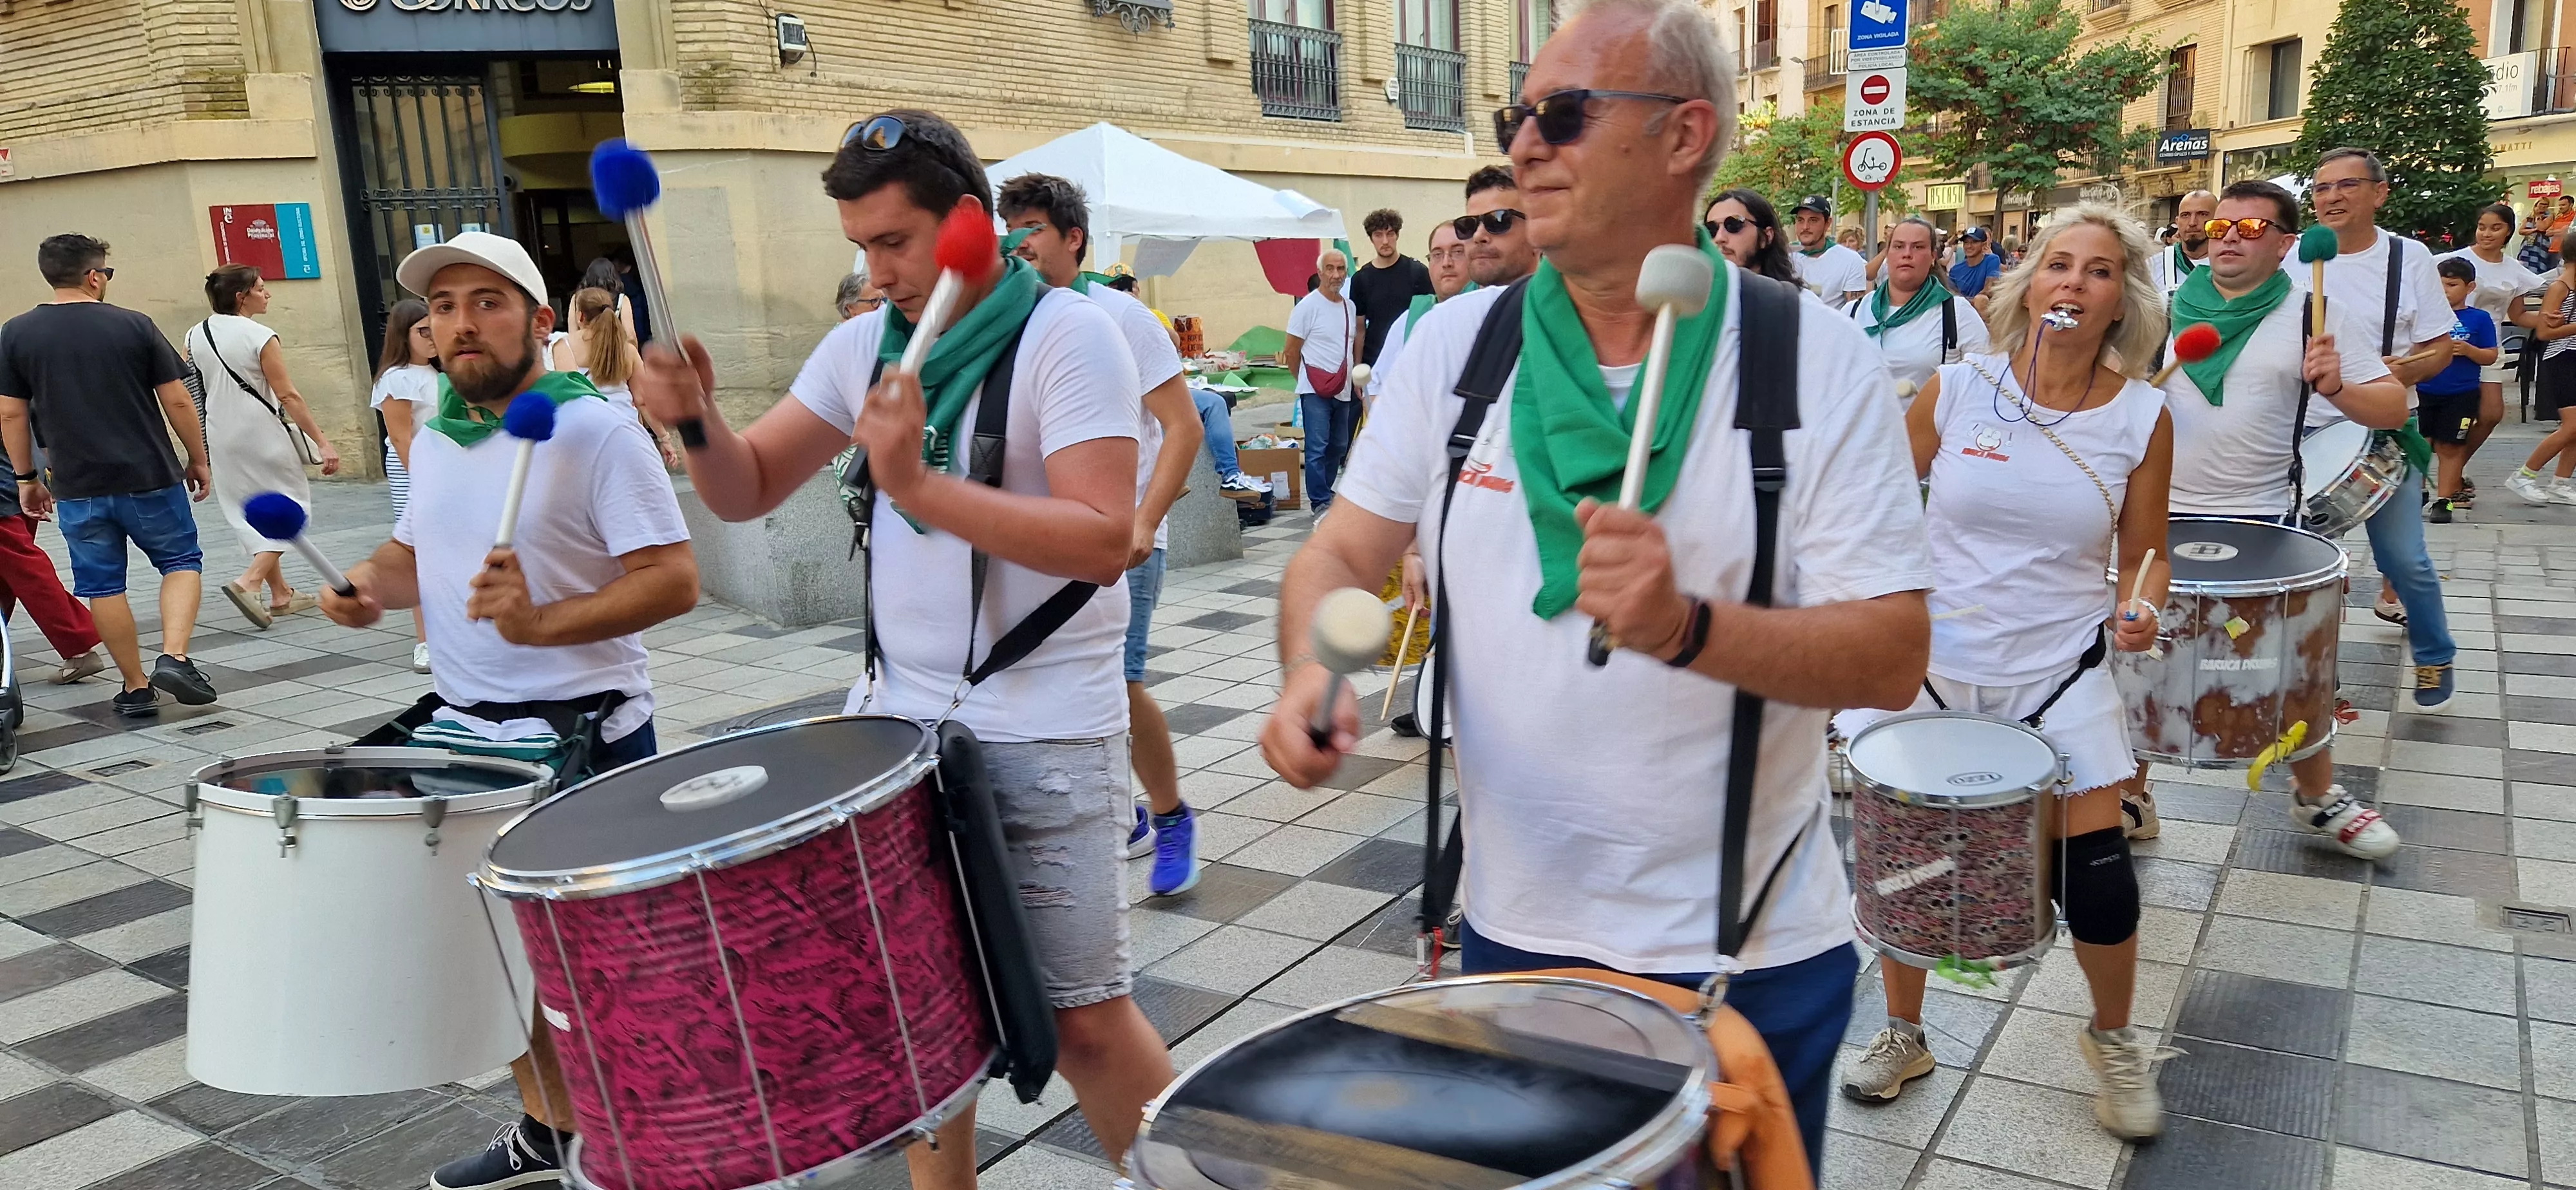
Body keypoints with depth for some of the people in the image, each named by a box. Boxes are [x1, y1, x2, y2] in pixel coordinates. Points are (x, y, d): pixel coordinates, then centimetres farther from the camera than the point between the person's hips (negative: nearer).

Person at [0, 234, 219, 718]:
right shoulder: (133, 325, -5)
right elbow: (177, 401, -3)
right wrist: (198, 460, 8)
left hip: (77, 486, 2)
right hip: (149, 477, -2)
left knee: (103, 585, 11)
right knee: (182, 562, 13)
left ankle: (136, 688, 15)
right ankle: (174, 657, -7)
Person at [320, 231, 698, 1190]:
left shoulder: (597, 433, -15)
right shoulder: (434, 440, 9)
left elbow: (674, 579, -21)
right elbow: (417, 551, 23)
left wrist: (543, 623, -32)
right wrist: (369, 584, 1)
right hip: (467, 732, 7)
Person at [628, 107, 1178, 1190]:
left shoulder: (1068, 336, -12)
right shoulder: (864, 342, 7)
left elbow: (1105, 540, -22)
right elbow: (746, 492, 8)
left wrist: (919, 487, -29)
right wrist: (695, 419, -13)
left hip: (1045, 740, -5)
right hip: (898, 718, 6)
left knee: (1083, 1018, 2)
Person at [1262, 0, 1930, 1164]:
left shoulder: (1817, 361, -11)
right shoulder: (1456, 344, -2)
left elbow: (1894, 657, -14)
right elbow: (1341, 554, 2)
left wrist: (1687, 627, -31)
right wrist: (1313, 666, -20)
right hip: (1513, 934, 3)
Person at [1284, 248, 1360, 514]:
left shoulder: (1349, 306, 12)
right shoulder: (1308, 306, -8)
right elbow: (1291, 352, -5)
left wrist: (1356, 378, 14)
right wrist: (1306, 379, 4)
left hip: (1342, 391, 7)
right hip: (1315, 392, -7)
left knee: (1339, 447, 13)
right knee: (1317, 448, -9)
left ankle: (1323, 492, 27)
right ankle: (1320, 502, -5)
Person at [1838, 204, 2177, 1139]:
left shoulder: (2141, 416, -3)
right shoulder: (1957, 387, -6)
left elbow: (2143, 552, 6)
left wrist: (2138, 612, -15)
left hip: (2060, 675, 0)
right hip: (1926, 664, 0)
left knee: (2093, 868, -2)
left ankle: (2114, 1041, 29)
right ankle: (1902, 1035, 31)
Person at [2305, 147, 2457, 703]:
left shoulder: (2409, 257, -1)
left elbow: (2440, 350, -1)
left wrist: (2402, 372, -21)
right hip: (2305, 433, 2)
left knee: (2403, 558, -4)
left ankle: (2435, 658, 20)